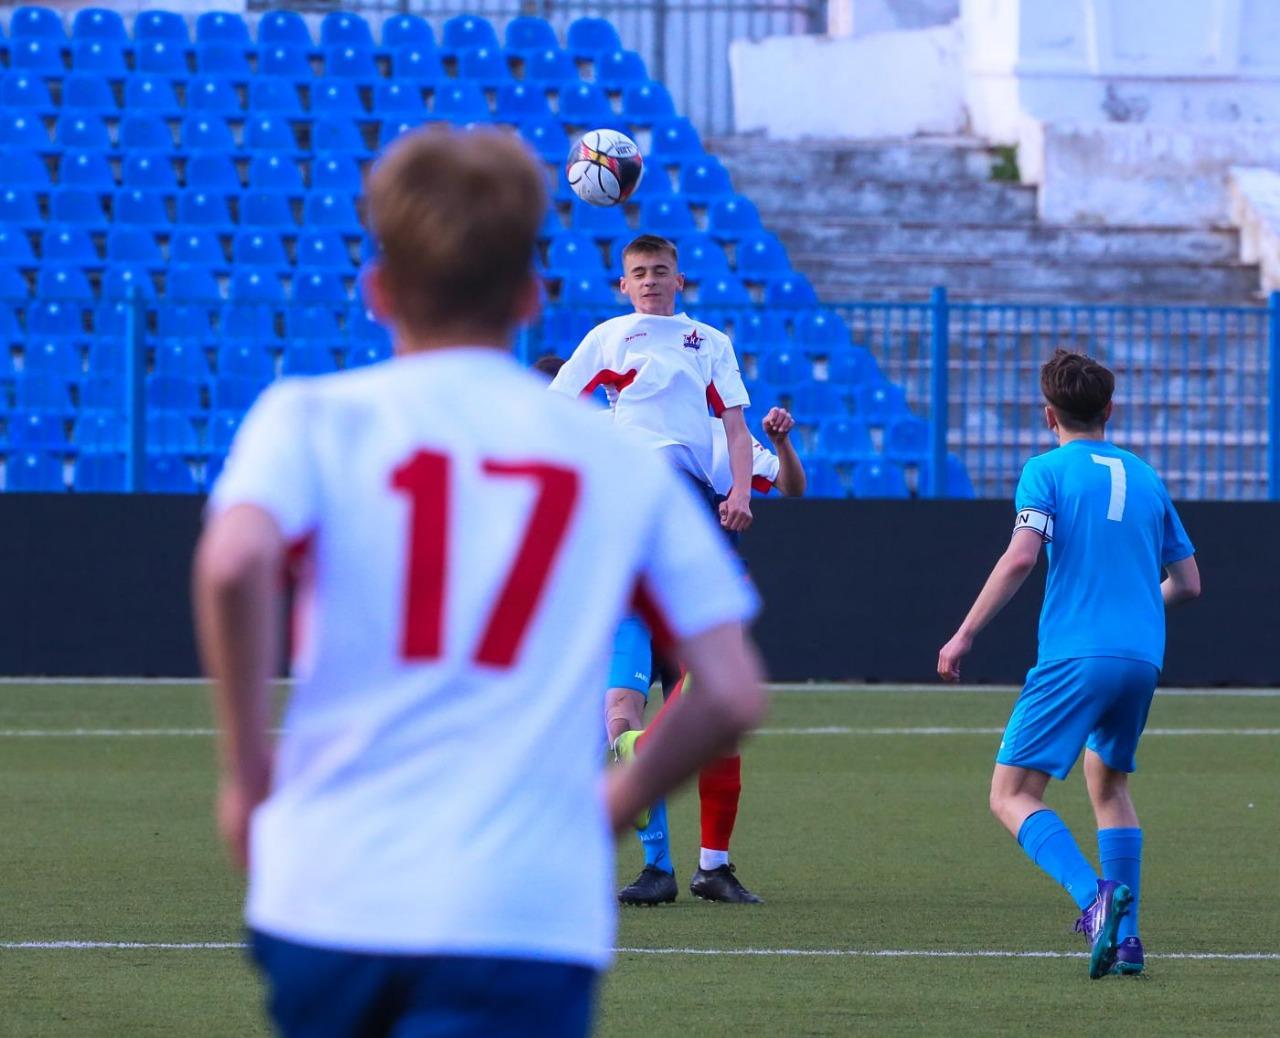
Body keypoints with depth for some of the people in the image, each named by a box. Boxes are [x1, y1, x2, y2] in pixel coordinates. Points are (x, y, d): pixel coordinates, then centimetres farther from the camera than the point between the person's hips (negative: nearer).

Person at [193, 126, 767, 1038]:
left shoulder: (315, 416, 6)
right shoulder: (622, 461, 11)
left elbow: (234, 563, -15)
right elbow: (734, 695, 7)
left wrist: (247, 769, -3)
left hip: (328, 901, 1)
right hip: (530, 918, -1)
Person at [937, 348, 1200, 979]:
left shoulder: (1048, 471, 1)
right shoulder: (1145, 478, 18)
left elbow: (1022, 556, -14)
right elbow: (1187, 583, 21)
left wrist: (964, 636, -9)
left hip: (1076, 658, -6)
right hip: (1142, 658, 6)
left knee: (1012, 795, -4)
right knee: (1108, 784, 25)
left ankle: (1094, 897, -29)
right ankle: (1125, 935, 14)